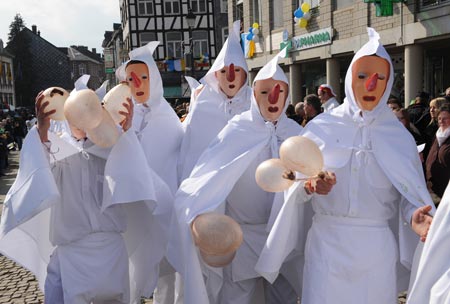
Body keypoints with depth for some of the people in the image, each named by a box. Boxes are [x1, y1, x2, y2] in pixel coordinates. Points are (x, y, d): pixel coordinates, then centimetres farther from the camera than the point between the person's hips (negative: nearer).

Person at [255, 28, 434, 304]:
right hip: (326, 242, -1)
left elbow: (409, 194, 2)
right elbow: (294, 184, 0)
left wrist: (413, 217, -19)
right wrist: (309, 185, -21)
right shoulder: (320, 128, 1)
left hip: (377, 246, 1)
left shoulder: (399, 137, 4)